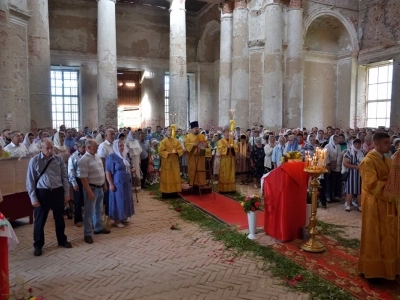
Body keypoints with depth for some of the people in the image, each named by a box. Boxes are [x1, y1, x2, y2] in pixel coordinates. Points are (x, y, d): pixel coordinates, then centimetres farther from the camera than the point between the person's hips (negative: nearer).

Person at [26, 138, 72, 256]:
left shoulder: (58, 159, 0)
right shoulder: (34, 161, -6)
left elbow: (64, 177, 4)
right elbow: (30, 180, -4)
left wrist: (66, 193, 3)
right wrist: (33, 198, -7)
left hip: (58, 191, 2)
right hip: (42, 192, -2)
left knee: (59, 218, 16)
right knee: (40, 220, 8)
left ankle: (62, 240, 36)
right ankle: (38, 245, 27)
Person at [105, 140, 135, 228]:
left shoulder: (125, 156, 10)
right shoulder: (111, 157, -14)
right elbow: (108, 172, -16)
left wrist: (131, 170, 2)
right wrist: (111, 184, -20)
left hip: (126, 182, 8)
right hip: (117, 183, -8)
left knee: (126, 200, 13)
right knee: (118, 201, 0)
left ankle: (123, 217, 27)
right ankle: (116, 220, 11)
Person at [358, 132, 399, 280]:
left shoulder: (387, 160, 10)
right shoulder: (368, 161, -17)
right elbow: (373, 184, -23)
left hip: (388, 203, 8)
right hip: (375, 205, -8)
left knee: (387, 237, 16)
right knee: (374, 238, 3)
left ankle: (386, 267, 32)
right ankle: (372, 269, 18)